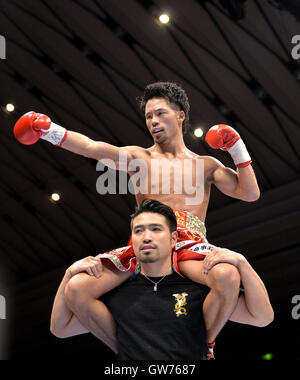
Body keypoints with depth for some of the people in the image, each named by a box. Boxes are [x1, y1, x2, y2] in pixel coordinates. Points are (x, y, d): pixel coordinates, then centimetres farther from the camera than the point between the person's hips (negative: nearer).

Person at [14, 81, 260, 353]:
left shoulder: (205, 165, 19)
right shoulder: (139, 158, 17)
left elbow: (250, 194, 11)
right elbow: (93, 148, 1)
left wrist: (237, 147, 5)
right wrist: (49, 130, -13)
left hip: (189, 246, -1)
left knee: (227, 276, -36)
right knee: (76, 288, -19)